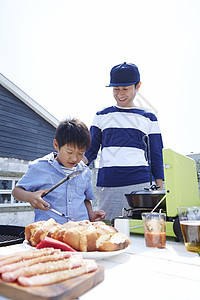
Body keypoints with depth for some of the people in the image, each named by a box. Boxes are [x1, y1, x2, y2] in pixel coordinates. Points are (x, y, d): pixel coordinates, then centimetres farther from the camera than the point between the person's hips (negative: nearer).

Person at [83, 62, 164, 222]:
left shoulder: (149, 118, 12)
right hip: (106, 186, 1)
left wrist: (160, 190, 7)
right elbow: (92, 150, 12)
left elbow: (156, 157, 12)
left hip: (139, 184, 0)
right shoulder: (101, 116, 14)